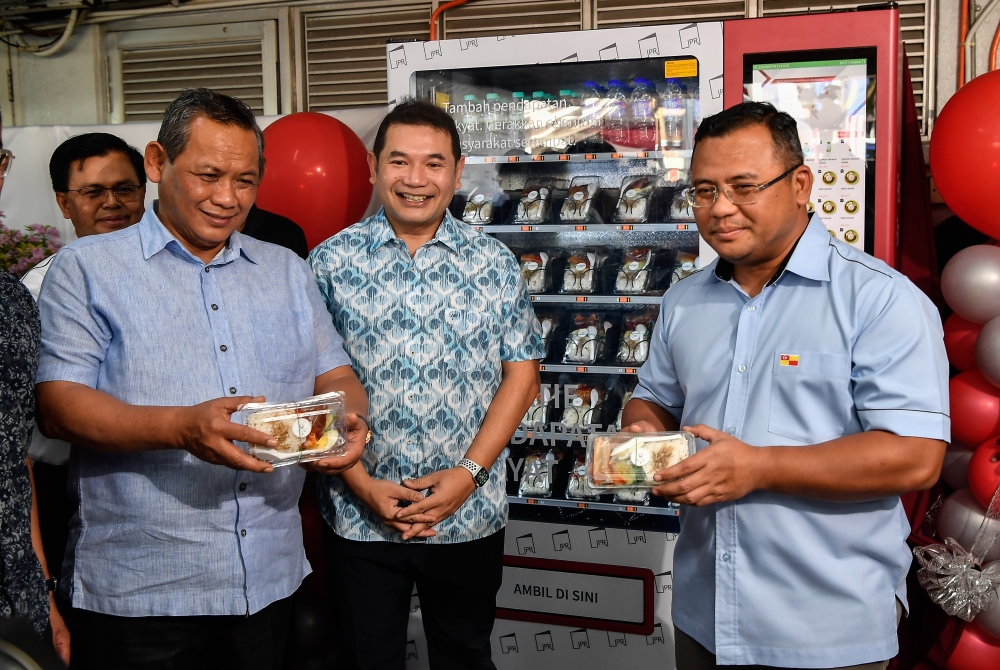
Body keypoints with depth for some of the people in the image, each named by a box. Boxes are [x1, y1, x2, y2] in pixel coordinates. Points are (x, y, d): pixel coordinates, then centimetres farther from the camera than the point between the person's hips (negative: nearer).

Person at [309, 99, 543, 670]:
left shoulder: (494, 264, 1)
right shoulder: (331, 262, -2)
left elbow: (521, 374, 0)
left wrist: (470, 472, -10)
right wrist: (360, 484, -10)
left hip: (470, 514, 1)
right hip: (359, 516, -1)